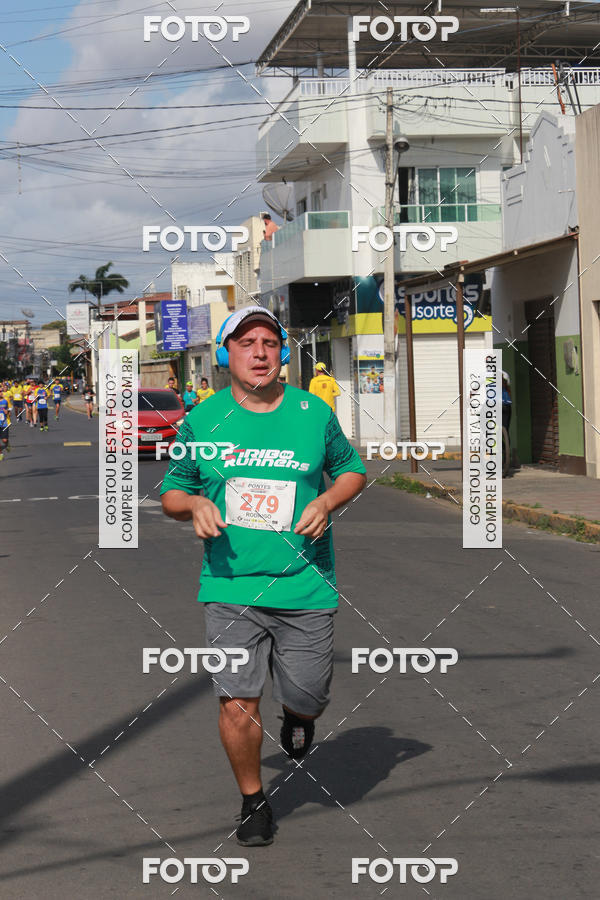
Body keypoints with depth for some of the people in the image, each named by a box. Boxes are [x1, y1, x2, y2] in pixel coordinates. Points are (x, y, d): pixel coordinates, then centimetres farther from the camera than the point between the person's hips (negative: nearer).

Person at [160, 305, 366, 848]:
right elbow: (171, 493, 12)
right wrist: (194, 504, -11)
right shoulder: (203, 421, 2)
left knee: (307, 699, 6)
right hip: (230, 588, 0)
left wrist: (327, 502, -4)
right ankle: (253, 803, 18)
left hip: (304, 586, 0)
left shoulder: (314, 413, 2)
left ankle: (297, 717, 44)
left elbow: (351, 470, 16)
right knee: (237, 705, -6)